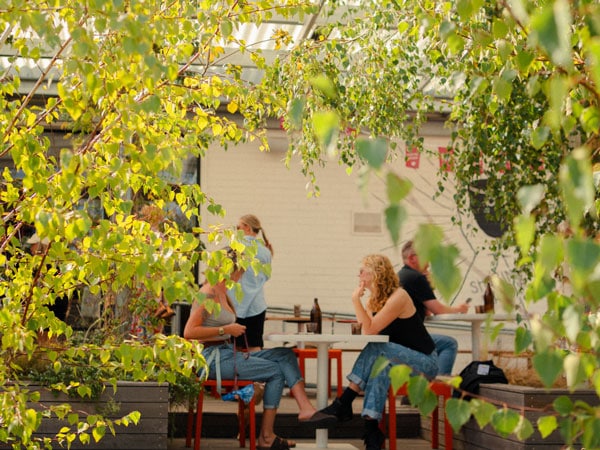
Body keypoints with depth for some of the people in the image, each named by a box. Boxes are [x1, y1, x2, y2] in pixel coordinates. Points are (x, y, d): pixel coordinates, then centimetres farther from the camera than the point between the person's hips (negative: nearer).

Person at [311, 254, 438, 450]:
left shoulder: (398, 296, -20)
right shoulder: (376, 298, 7)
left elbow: (370, 329, -27)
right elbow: (365, 328, -5)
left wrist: (356, 299, -27)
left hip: (425, 362, -8)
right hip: (402, 359, 8)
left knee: (377, 350, -30)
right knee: (379, 365, -25)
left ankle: (344, 403, -25)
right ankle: (371, 430, -31)